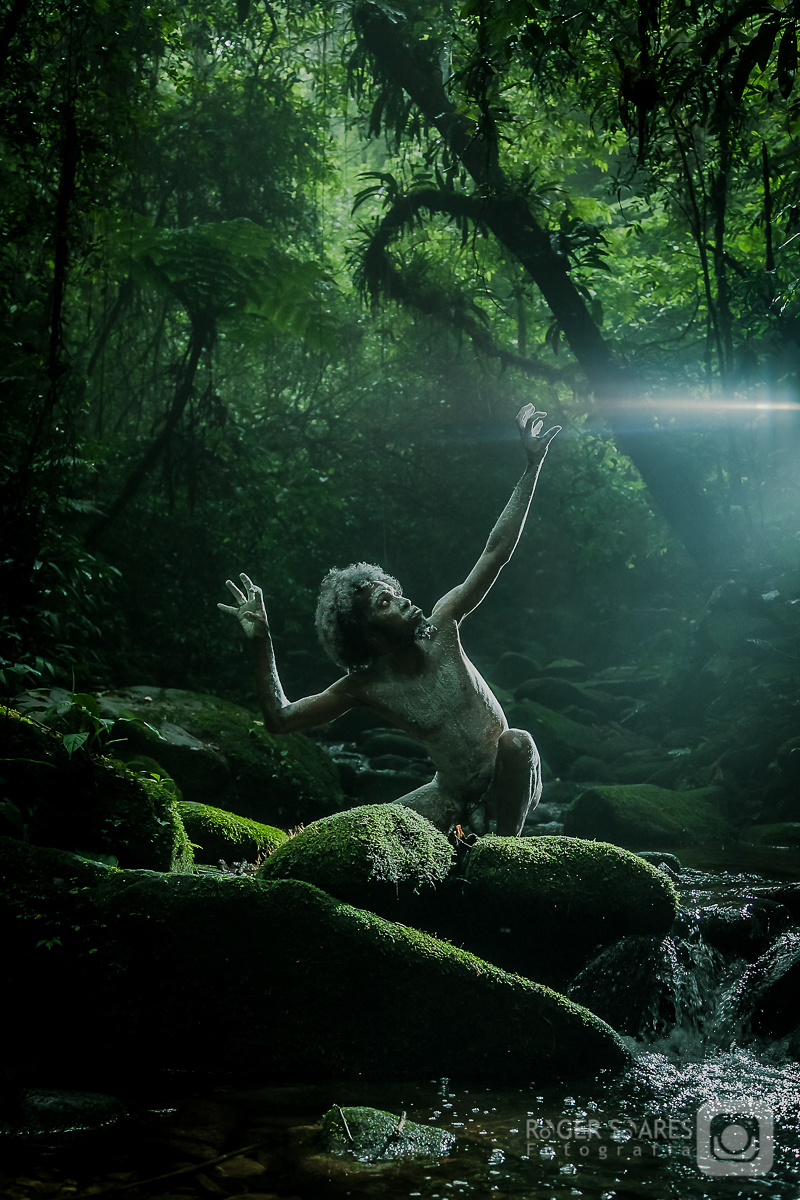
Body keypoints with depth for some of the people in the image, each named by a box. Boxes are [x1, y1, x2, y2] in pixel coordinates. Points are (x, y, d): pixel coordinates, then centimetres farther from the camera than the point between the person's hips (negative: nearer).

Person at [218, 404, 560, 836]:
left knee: (517, 741, -33)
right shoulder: (365, 687, -14)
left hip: (508, 783, -1)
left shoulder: (440, 631, -15)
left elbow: (496, 553, -16)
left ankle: (508, 845, -11)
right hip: (452, 796, 1)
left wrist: (532, 466, -18)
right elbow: (280, 719, -14)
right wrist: (260, 643, -24)